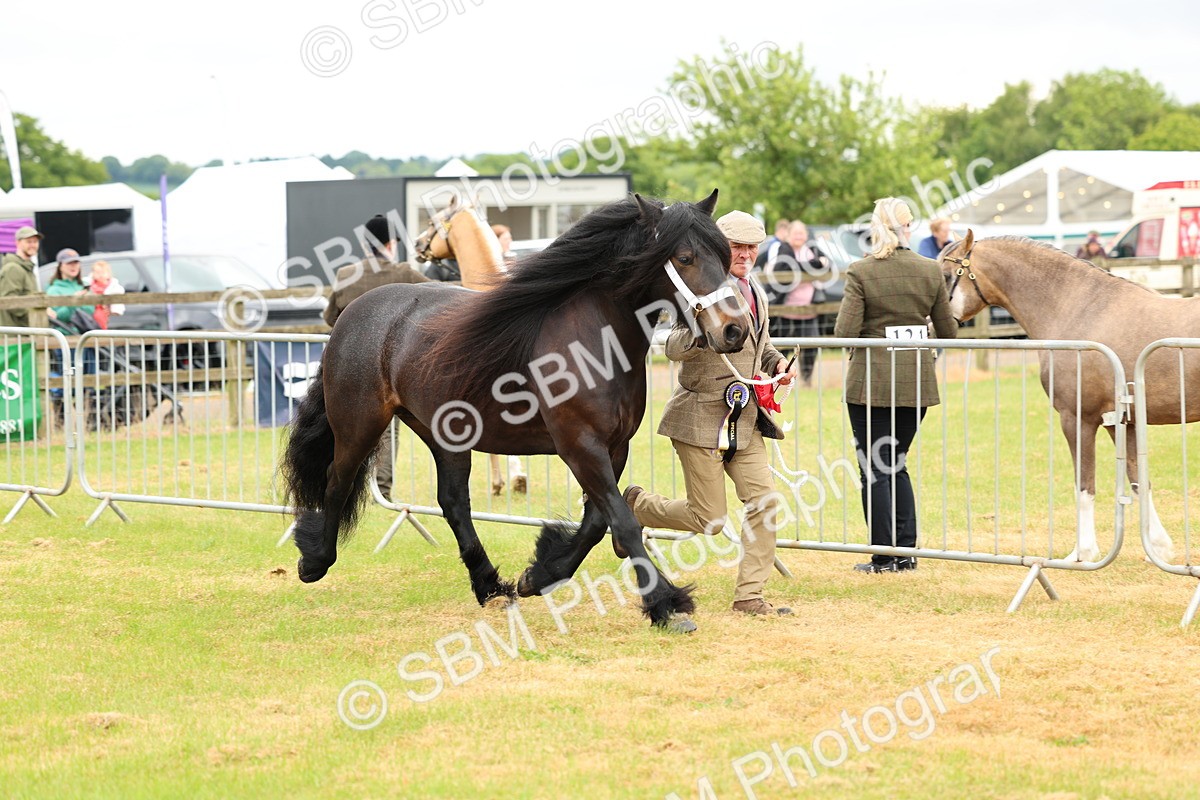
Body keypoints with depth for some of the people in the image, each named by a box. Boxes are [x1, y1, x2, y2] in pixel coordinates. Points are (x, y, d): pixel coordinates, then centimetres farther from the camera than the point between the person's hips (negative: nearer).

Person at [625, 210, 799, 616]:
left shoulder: (755, 293, 12)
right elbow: (673, 348, -20)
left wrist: (777, 363, 8)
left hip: (745, 419, 7)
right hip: (702, 417, -7)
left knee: (764, 500, -5)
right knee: (708, 519, -2)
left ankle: (749, 595, 2)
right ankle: (634, 506, 25)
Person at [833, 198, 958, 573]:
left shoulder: (860, 272, -11)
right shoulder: (930, 271, -1)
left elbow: (845, 332, -15)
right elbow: (947, 332, 5)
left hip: (870, 380, -4)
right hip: (916, 381, 4)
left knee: (873, 468, 5)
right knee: (897, 464, 19)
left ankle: (884, 556, 6)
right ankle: (906, 551, 16)